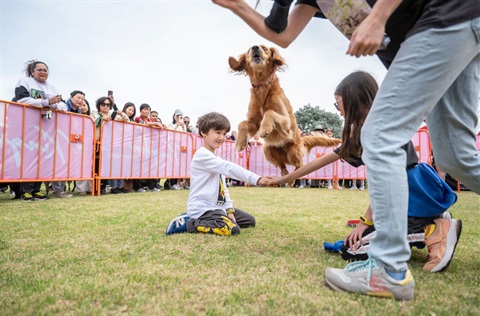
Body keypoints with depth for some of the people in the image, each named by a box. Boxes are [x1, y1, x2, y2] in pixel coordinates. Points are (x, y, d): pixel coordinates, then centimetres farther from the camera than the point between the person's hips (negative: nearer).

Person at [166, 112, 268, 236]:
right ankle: (186, 224, -11)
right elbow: (229, 168, -25)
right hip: (202, 208, -10)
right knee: (232, 229, -30)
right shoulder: (202, 155, -14)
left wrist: (229, 209, 4)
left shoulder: (216, 159, 18)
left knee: (250, 221, 13)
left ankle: (200, 221, 11)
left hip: (217, 206, 10)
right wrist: (256, 179, -31)